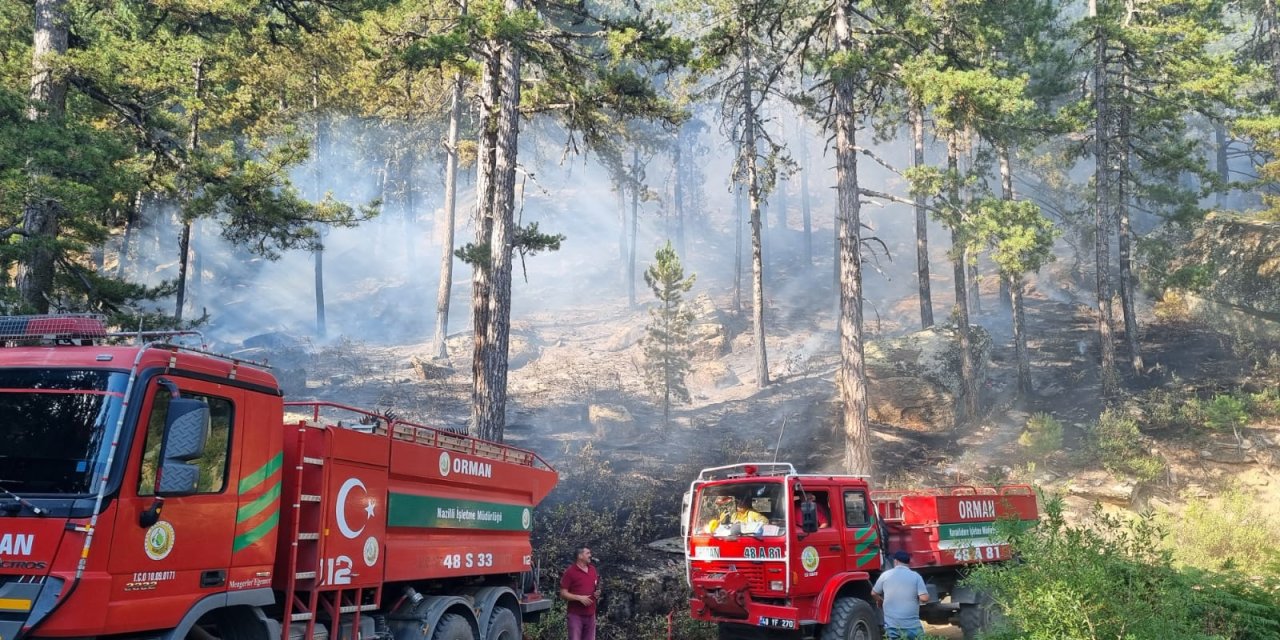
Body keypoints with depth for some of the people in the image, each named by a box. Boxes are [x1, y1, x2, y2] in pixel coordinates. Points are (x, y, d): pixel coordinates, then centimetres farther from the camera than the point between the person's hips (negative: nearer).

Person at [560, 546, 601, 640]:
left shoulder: (593, 570, 11)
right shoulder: (570, 572, -9)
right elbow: (563, 594, -10)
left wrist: (597, 593, 1)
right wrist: (579, 598, -21)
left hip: (590, 615, 6)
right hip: (576, 615, -6)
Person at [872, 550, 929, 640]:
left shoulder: (886, 575, 3)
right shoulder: (915, 576, -3)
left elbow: (874, 593, 13)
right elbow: (924, 598, -10)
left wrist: (880, 601, 35)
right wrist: (917, 599, 13)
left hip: (891, 624, 2)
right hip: (911, 624, -2)